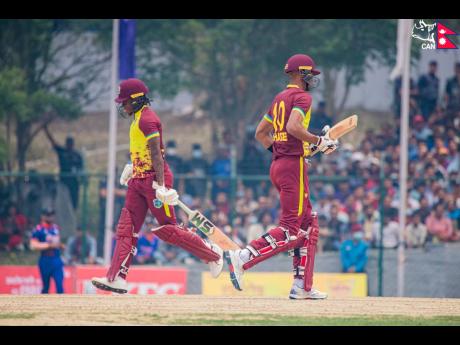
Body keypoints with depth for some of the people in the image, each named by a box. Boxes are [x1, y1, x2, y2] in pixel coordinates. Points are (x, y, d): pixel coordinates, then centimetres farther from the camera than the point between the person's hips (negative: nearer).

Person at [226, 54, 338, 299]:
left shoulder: (280, 98, 19)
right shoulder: (302, 97, -8)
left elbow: (260, 133, 22)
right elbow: (294, 127, -24)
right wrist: (319, 141, -14)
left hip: (277, 166, 10)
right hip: (294, 166, -10)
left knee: (309, 224, 13)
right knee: (290, 231, -10)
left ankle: (302, 286, 10)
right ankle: (243, 258, -21)